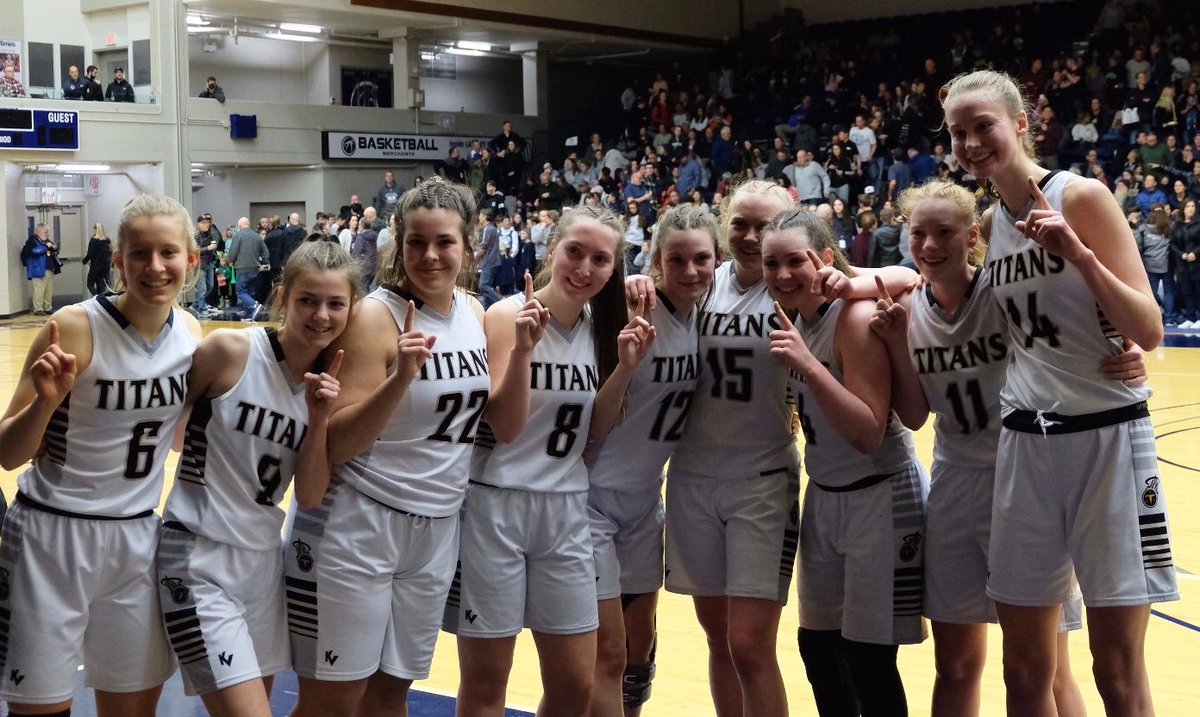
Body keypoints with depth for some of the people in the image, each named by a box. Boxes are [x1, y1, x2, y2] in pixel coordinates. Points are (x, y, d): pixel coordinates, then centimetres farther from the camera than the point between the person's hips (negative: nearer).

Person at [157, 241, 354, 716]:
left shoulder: (331, 380, 3)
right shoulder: (230, 351, -14)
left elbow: (309, 498, -3)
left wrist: (319, 418, -13)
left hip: (265, 558, 6)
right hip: (201, 559, -6)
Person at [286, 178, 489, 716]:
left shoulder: (475, 314, 5)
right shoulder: (375, 315, -13)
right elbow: (337, 445, -17)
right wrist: (401, 377, -30)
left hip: (439, 526, 6)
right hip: (360, 525, -6)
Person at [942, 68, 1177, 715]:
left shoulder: (1081, 196, -10)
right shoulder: (991, 222, 8)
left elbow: (1149, 332, -14)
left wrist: (1079, 254, -27)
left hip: (1106, 438, -5)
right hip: (1025, 443, 6)